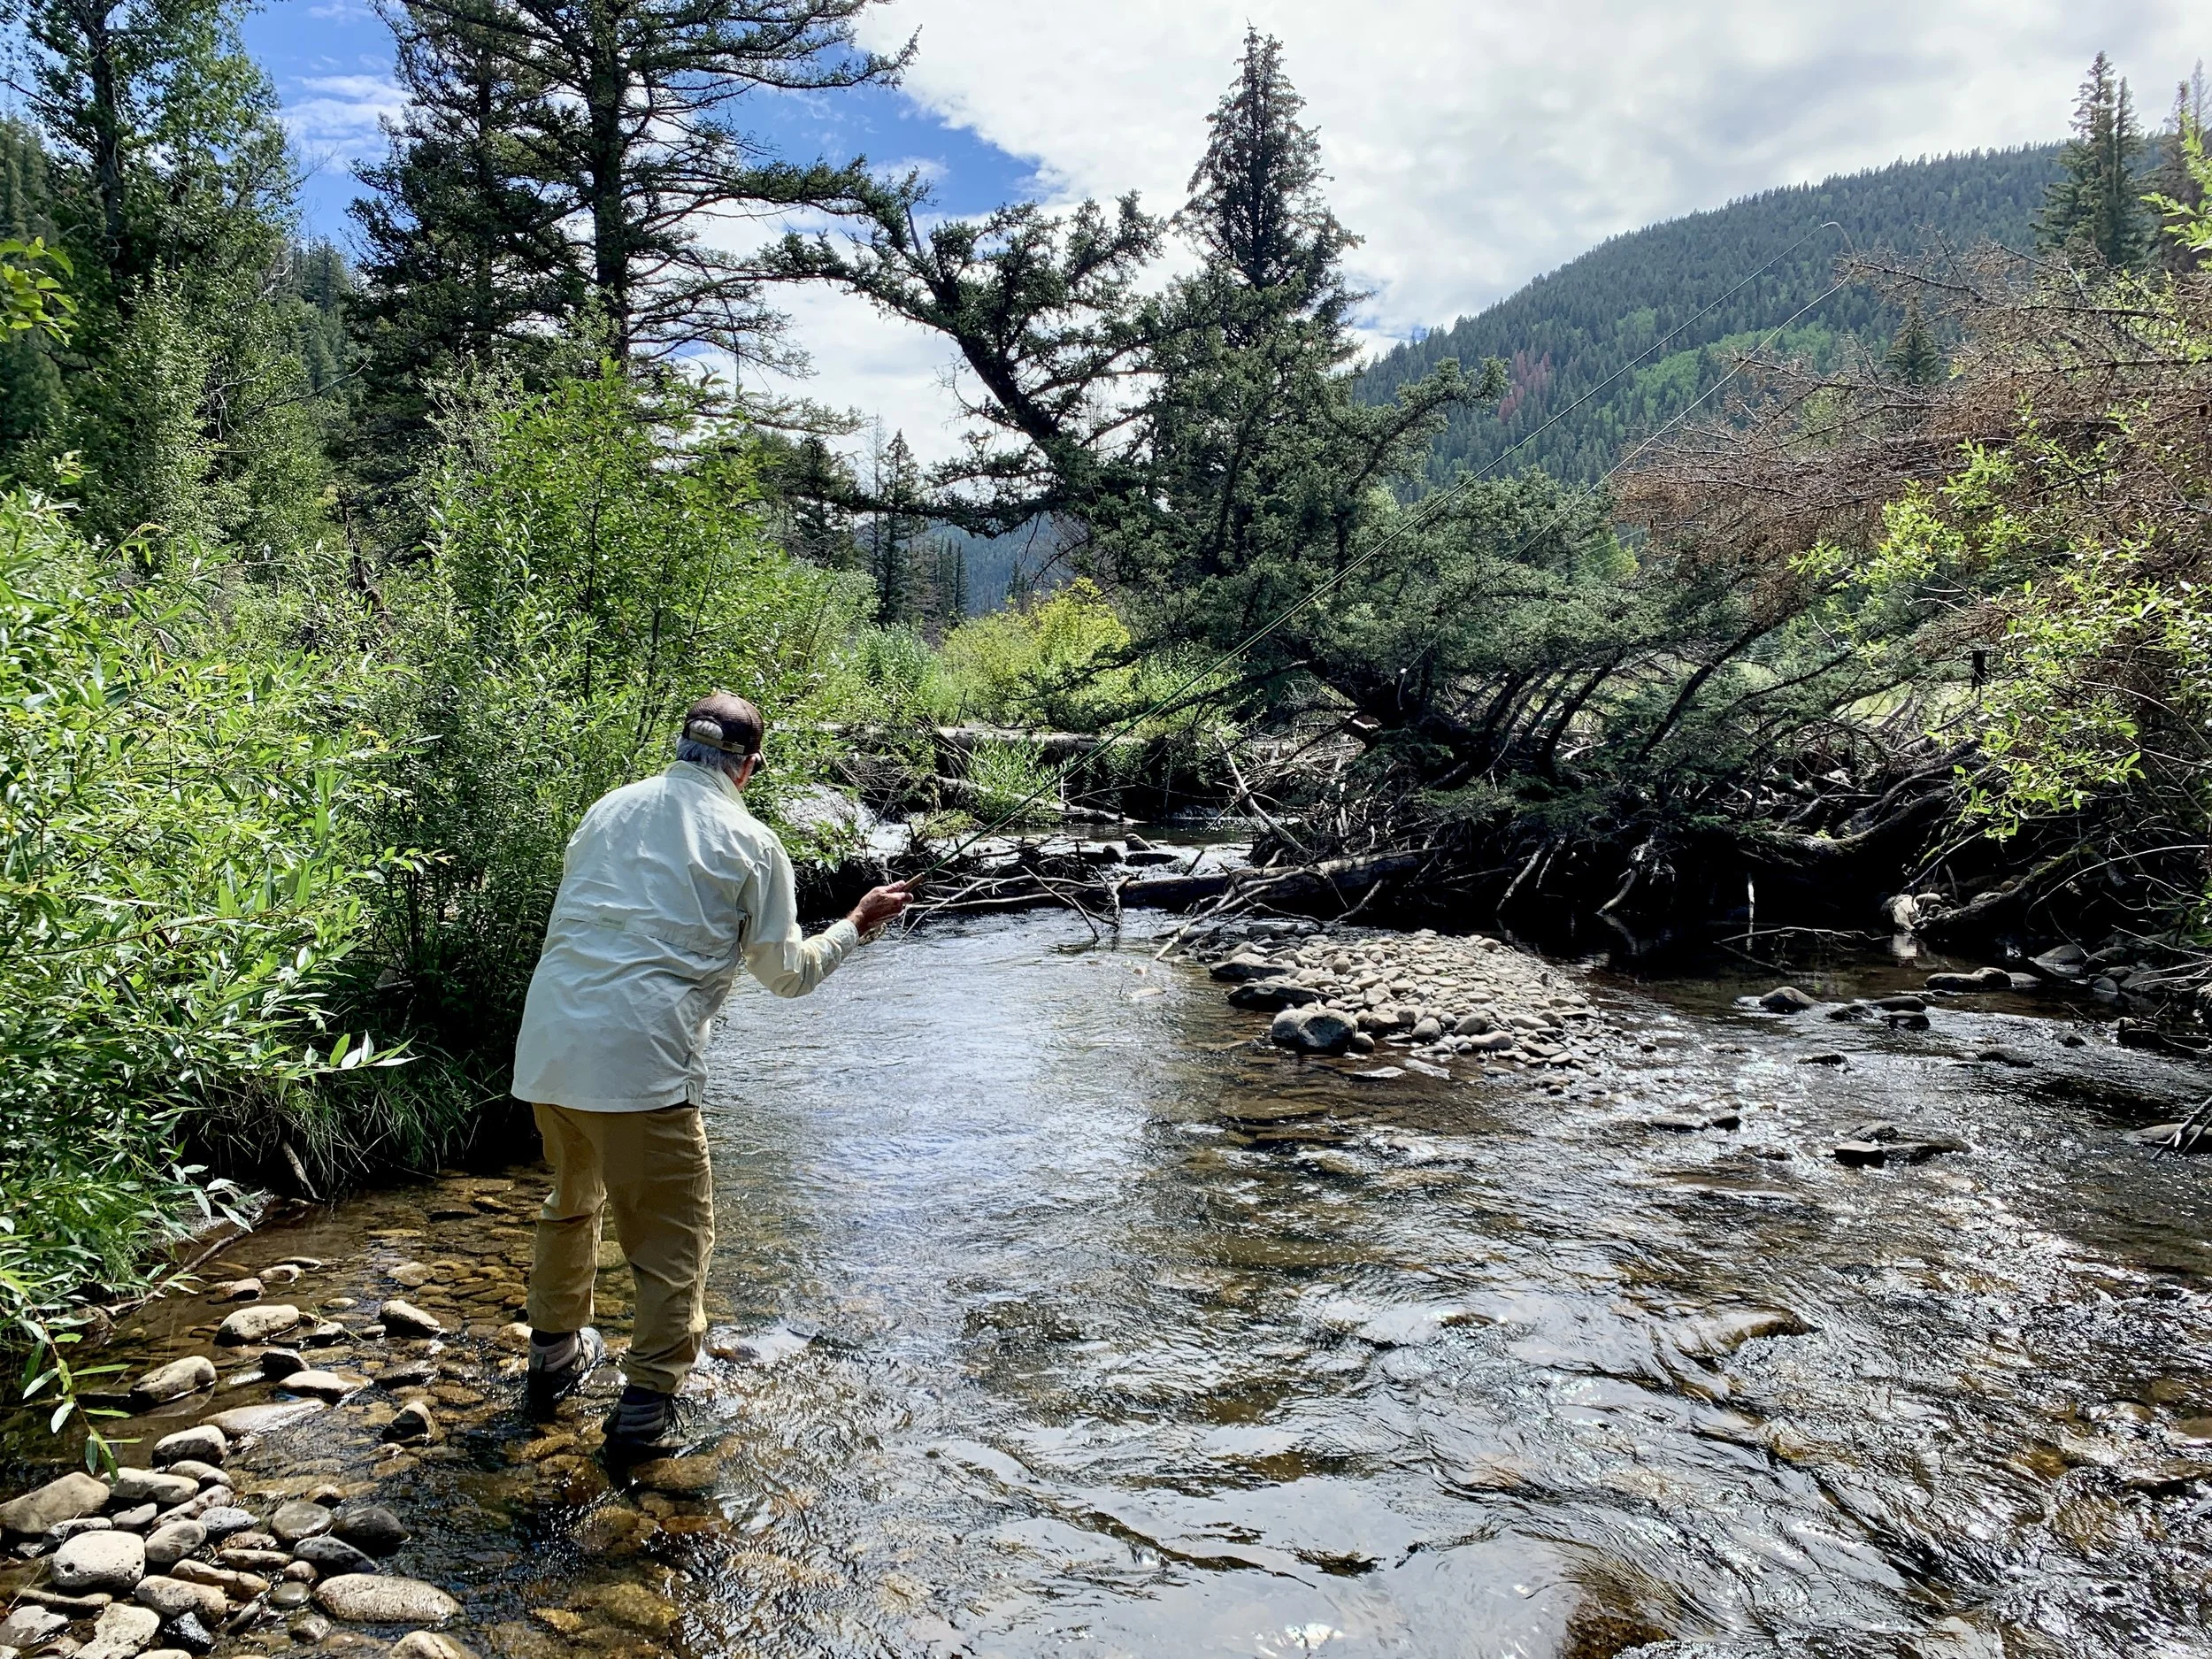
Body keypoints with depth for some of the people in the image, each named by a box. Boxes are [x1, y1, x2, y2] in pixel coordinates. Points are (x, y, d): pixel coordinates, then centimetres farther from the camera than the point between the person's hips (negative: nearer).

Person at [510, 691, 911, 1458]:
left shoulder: (609, 809, 14)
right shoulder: (750, 842, 0)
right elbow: (785, 971, 6)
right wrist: (857, 926, 21)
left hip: (547, 1042, 6)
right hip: (641, 1057, -6)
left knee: (571, 1200, 28)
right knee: (673, 1237, 9)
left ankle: (554, 1357, 43)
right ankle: (645, 1409, 10)